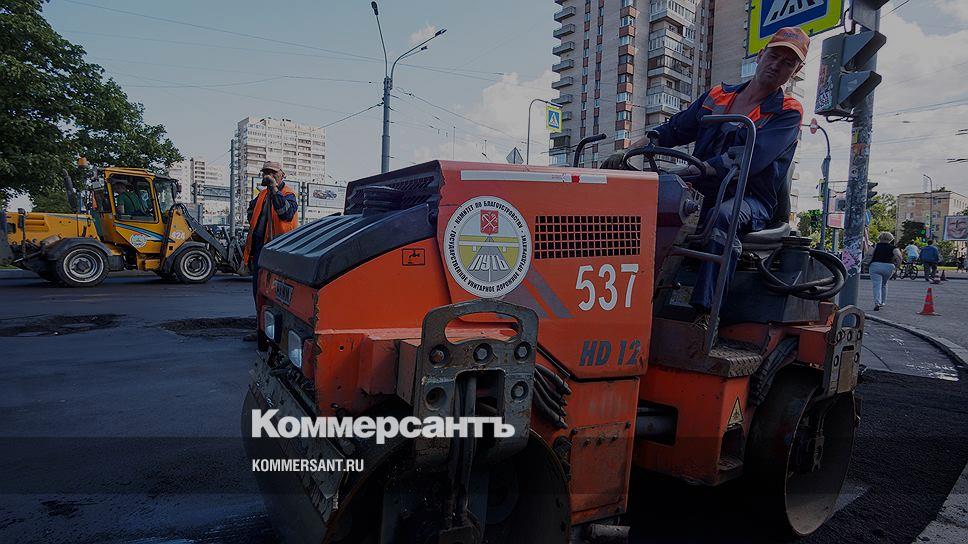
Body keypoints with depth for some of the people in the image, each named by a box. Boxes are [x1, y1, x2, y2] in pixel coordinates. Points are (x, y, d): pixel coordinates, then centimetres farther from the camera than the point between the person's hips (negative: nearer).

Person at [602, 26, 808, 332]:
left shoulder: (787, 114, 0)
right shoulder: (717, 96, 16)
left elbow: (749, 159, -18)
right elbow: (673, 131, 15)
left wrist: (688, 171, -30)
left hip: (751, 201, -4)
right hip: (704, 194, 5)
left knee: (723, 216, -39)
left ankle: (704, 313, -44)